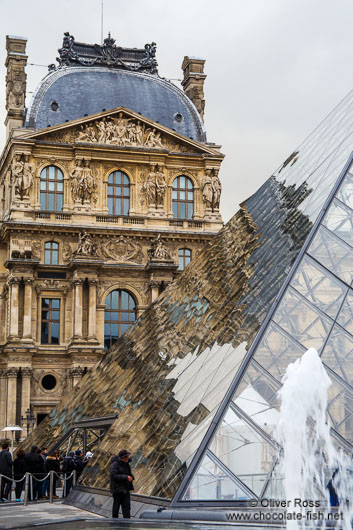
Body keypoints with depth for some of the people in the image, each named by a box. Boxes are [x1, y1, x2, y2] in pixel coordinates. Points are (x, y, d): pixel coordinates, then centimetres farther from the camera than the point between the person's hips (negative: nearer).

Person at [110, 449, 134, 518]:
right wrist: (126, 477, -26)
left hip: (125, 489, 7)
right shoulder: (115, 464, -14)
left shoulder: (126, 464, 9)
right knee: (116, 505, 4)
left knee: (127, 506, -1)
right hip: (117, 489, -7)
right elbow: (114, 476, -23)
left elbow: (129, 473, 20)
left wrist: (131, 477, -5)